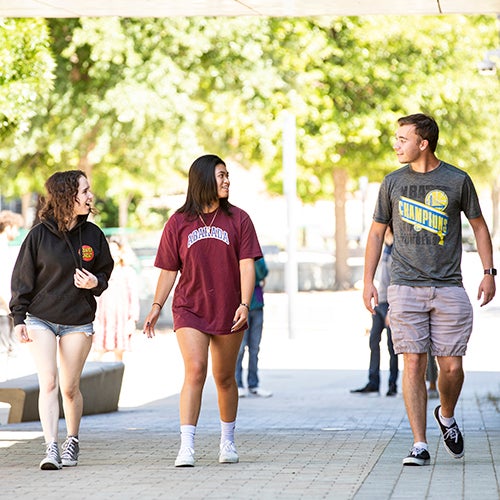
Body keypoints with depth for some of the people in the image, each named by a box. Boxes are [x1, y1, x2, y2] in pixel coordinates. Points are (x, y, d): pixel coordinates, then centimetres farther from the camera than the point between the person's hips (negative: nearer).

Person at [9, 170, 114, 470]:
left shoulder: (92, 234, 1)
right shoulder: (40, 234, -7)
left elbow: (105, 271, 13)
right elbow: (22, 277, -2)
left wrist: (95, 283, -10)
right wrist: (19, 318, -7)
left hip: (78, 322, 2)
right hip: (40, 319, -2)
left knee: (70, 387, 7)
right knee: (49, 381, -14)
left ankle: (73, 442, 27)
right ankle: (51, 449, -17)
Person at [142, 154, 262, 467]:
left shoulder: (238, 219, 2)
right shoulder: (179, 223, 2)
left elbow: (247, 265, -2)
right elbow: (169, 270, 7)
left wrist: (244, 304, -14)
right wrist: (156, 307, 1)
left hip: (227, 312, 1)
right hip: (189, 309, -1)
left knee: (225, 378, 12)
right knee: (195, 370, -18)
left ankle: (228, 441, 29)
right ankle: (187, 446, -20)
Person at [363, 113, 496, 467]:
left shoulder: (457, 180, 3)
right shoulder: (393, 183, 7)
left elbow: (479, 225, 12)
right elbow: (377, 231, 14)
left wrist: (489, 272, 5)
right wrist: (368, 280, 7)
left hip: (449, 288, -1)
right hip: (406, 288, 1)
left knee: (452, 367, -1)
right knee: (414, 365, -6)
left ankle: (446, 417, 29)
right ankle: (420, 445, -2)